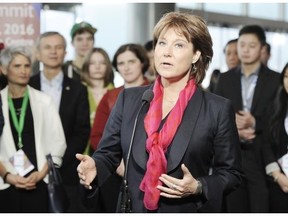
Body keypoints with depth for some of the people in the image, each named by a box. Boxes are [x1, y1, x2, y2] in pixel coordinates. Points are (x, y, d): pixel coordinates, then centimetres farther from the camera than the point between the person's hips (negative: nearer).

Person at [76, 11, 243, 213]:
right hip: (133, 208, 3)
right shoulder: (129, 98, 1)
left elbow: (232, 173, -2)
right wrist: (94, 168, -17)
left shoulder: (218, 109, -7)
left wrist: (198, 187, -18)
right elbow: (108, 154, 3)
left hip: (188, 210, -2)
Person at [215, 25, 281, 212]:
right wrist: (234, 129, -14)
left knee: (262, 211, -5)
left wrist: (254, 123, -19)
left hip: (261, 158, -3)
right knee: (235, 211, 9)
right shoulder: (225, 79, 10)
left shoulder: (275, 80, 1)